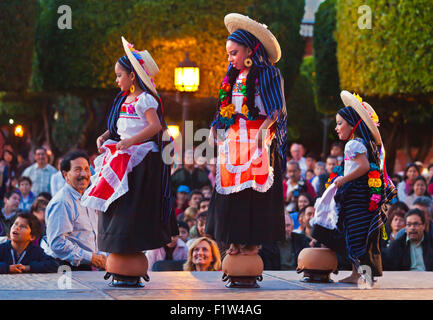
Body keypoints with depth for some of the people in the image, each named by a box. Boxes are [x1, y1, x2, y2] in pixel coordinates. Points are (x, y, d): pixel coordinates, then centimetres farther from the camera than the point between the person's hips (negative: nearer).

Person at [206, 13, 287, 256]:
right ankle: (236, 239, 8)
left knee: (254, 188, -5)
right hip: (234, 140, 6)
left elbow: (277, 108, -8)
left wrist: (265, 127, -22)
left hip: (257, 140, -6)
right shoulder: (233, 77, 15)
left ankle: (252, 240, 0)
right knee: (232, 187, 3)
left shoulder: (267, 74, -4)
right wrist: (215, 127, 6)